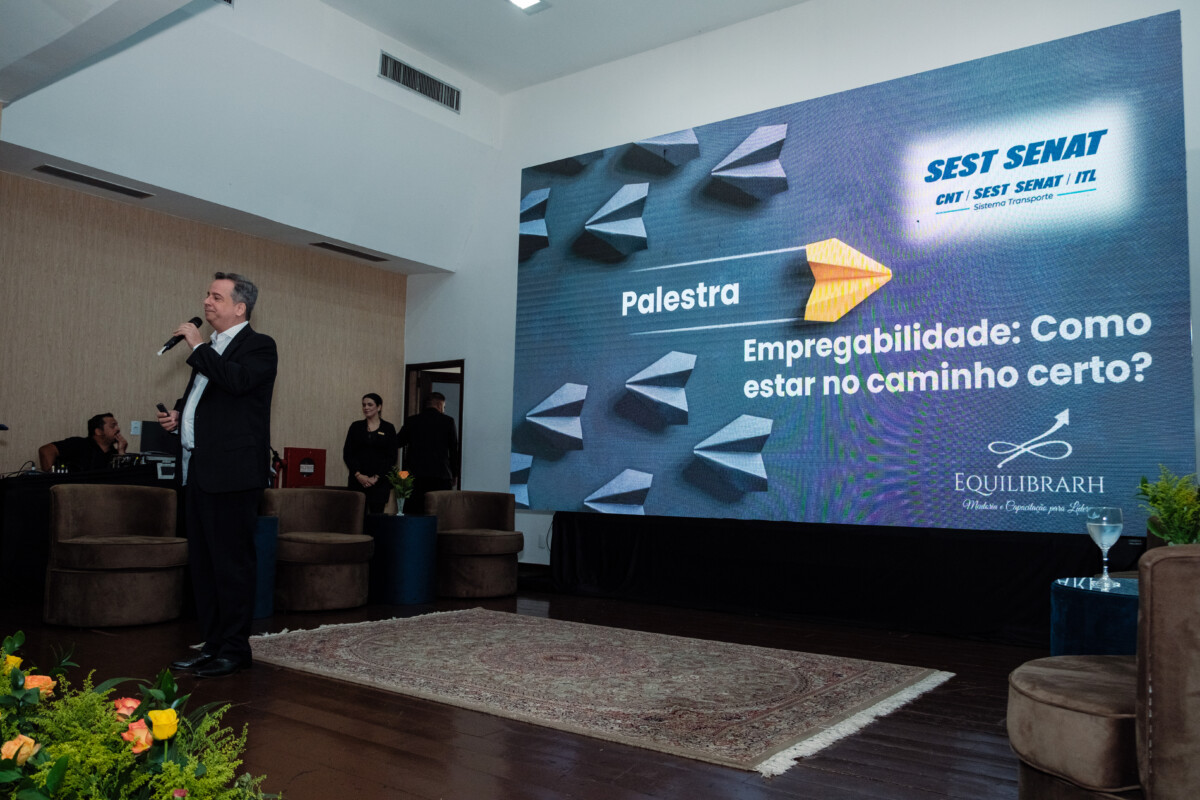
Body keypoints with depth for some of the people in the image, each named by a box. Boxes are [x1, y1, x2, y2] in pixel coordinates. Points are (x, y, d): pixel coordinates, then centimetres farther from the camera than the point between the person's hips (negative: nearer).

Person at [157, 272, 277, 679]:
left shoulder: (258, 346, -5)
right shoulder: (210, 347, 20)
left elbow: (236, 380, -25)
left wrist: (198, 345, -14)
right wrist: (178, 413, 12)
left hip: (232, 473, -9)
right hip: (199, 469, 9)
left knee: (232, 562, -4)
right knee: (202, 562, 13)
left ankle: (235, 649, 5)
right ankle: (213, 643, 22)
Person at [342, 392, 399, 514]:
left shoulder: (388, 428, 4)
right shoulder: (356, 427, 9)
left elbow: (392, 457, 0)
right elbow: (347, 454, 5)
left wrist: (376, 478, -8)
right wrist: (358, 475, -7)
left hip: (379, 481, -1)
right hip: (358, 480, 1)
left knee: (377, 513, -5)